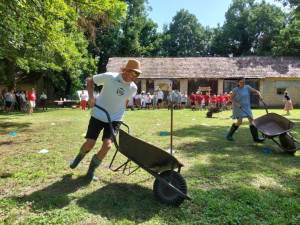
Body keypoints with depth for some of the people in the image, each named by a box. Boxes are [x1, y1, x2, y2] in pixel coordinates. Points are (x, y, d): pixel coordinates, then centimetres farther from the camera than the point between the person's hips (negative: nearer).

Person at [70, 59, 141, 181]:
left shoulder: (133, 88, -4)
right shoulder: (109, 77, -16)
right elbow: (90, 80, -2)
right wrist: (91, 96, -15)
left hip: (115, 119, 2)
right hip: (99, 115, -2)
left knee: (107, 145, -12)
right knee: (90, 144, -2)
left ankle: (91, 171, 13)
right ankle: (79, 157, 37)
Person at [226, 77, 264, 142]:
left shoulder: (247, 87, 3)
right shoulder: (236, 90, -10)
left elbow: (256, 91, 8)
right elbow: (231, 98, -8)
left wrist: (260, 96, -12)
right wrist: (236, 103, -22)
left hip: (246, 107, 5)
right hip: (238, 108, -5)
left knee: (252, 120, 0)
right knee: (239, 122, -11)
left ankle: (256, 137, 10)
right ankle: (229, 135, 6)